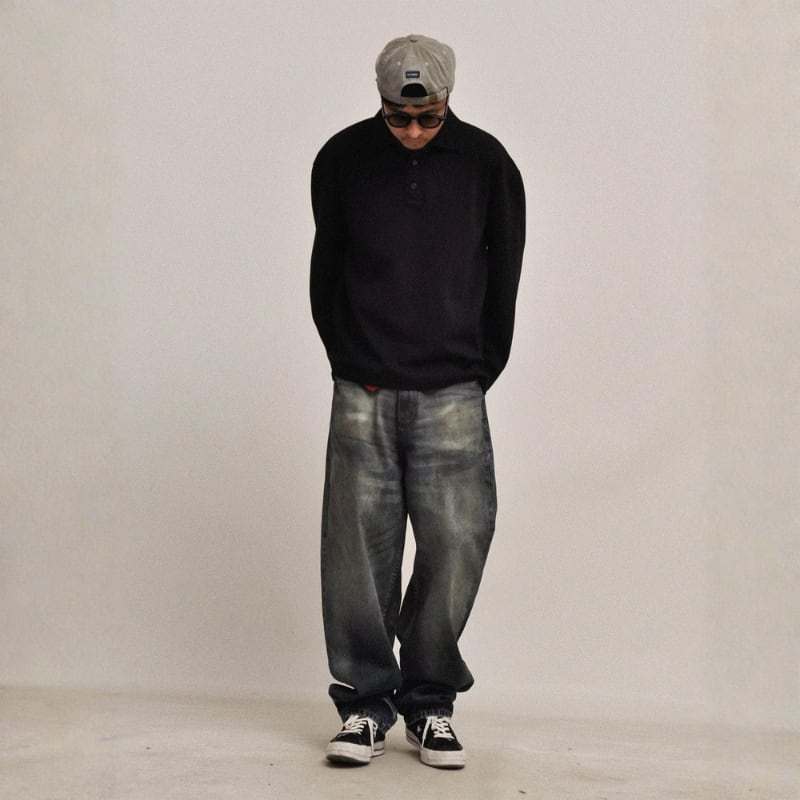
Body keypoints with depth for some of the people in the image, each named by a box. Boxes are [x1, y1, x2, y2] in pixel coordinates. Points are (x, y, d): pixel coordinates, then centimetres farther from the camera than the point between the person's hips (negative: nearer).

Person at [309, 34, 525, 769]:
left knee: (455, 545, -2)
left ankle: (430, 703, 12)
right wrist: (353, 367, 6)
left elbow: (504, 280, 8)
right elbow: (325, 273, 9)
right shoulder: (342, 160, 1)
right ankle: (365, 702, 12)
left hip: (452, 396, 0)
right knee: (358, 550, -1)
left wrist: (479, 377, 8)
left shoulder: (486, 163, 0)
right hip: (364, 395, 0)